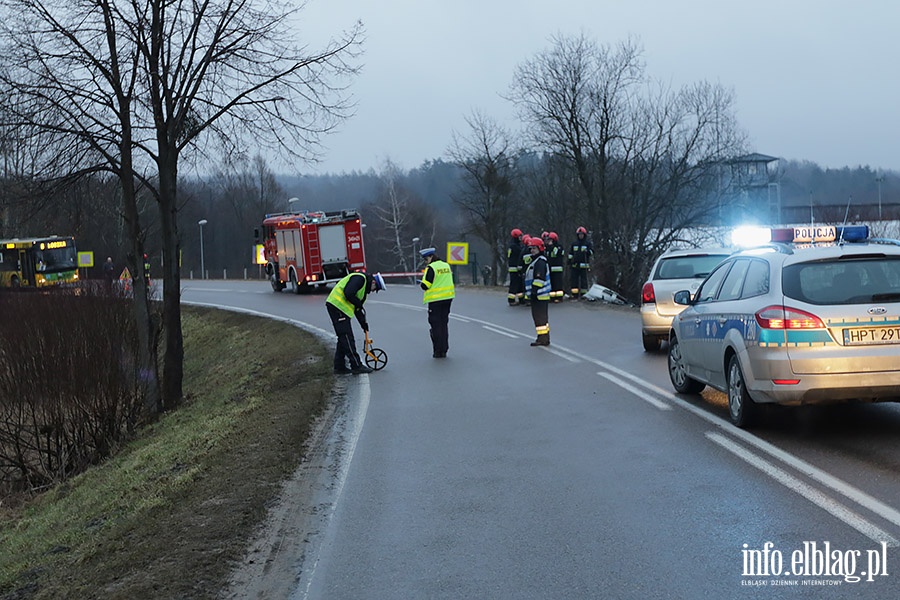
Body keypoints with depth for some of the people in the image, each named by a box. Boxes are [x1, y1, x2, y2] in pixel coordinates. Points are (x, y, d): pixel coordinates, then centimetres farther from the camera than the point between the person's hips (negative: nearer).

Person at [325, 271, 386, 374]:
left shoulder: (364, 286, 22)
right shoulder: (360, 279, -10)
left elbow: (357, 308, 25)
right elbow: (348, 294, -23)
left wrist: (363, 323, 18)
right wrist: (359, 304, -9)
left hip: (337, 307, 11)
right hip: (337, 306, -11)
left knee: (343, 338, 15)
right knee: (347, 337, -7)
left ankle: (339, 366, 21)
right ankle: (356, 366, -5)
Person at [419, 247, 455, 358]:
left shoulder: (431, 268, -14)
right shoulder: (446, 265, 9)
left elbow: (425, 286, -15)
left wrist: (422, 283, 5)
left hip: (435, 300, -7)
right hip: (448, 298, 7)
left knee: (436, 325, 1)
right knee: (444, 324, 14)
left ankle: (438, 351, 1)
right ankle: (444, 350, 16)